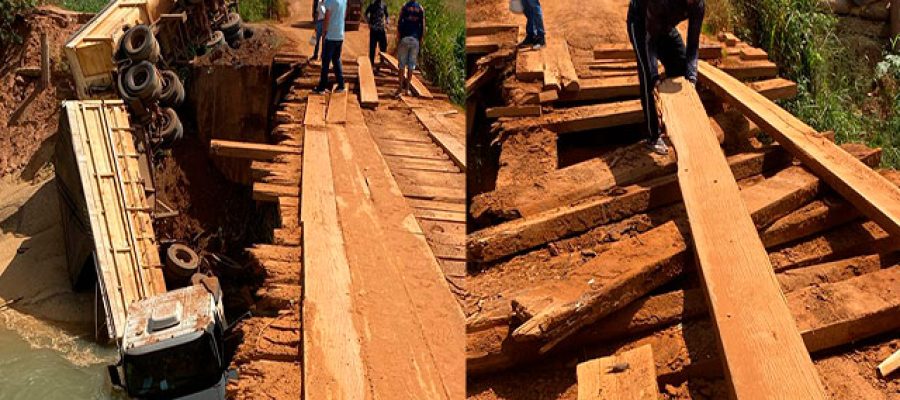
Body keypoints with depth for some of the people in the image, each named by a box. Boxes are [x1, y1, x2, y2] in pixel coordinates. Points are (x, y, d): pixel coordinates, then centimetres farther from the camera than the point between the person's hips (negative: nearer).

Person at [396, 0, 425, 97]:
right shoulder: (421, 8, 4)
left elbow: (399, 23, -5)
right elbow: (423, 26, 1)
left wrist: (398, 38, -1)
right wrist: (422, 39, 7)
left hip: (404, 38, -1)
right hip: (415, 40, 2)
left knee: (402, 64, 5)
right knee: (411, 65, 6)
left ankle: (401, 87, 5)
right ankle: (407, 88, 7)